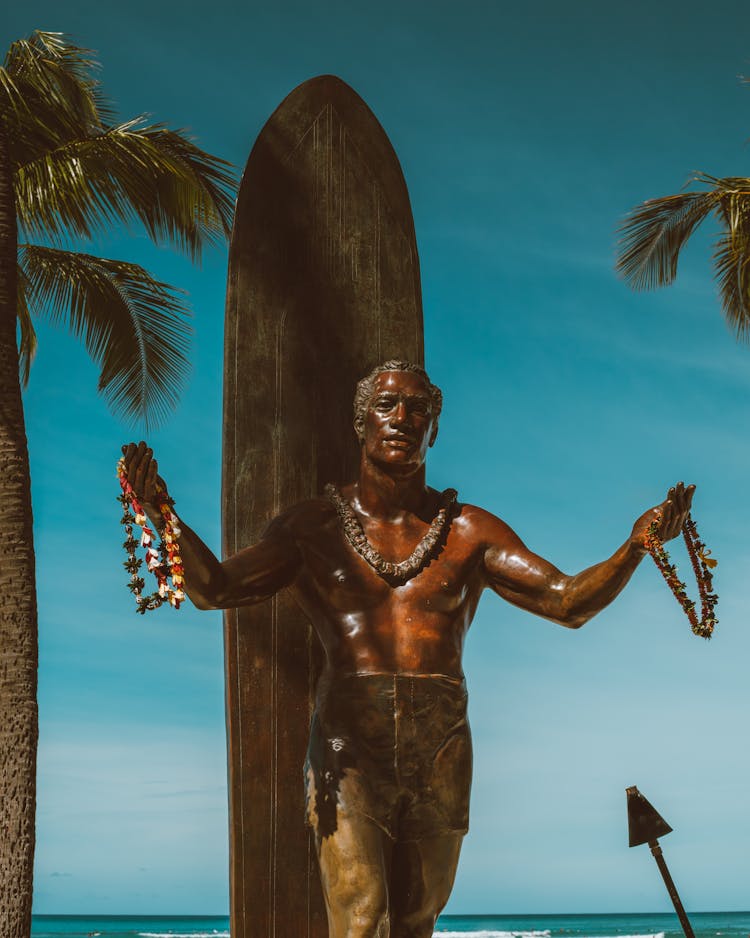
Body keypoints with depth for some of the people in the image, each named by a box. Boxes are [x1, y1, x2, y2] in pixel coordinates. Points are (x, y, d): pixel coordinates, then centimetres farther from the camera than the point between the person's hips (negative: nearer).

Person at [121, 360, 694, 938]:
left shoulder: (470, 531, 8)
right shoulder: (313, 527, 6)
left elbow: (569, 602, 1)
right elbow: (214, 590, -2)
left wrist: (637, 545, -16)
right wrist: (164, 514, -19)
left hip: (442, 751, 2)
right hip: (349, 746, -2)